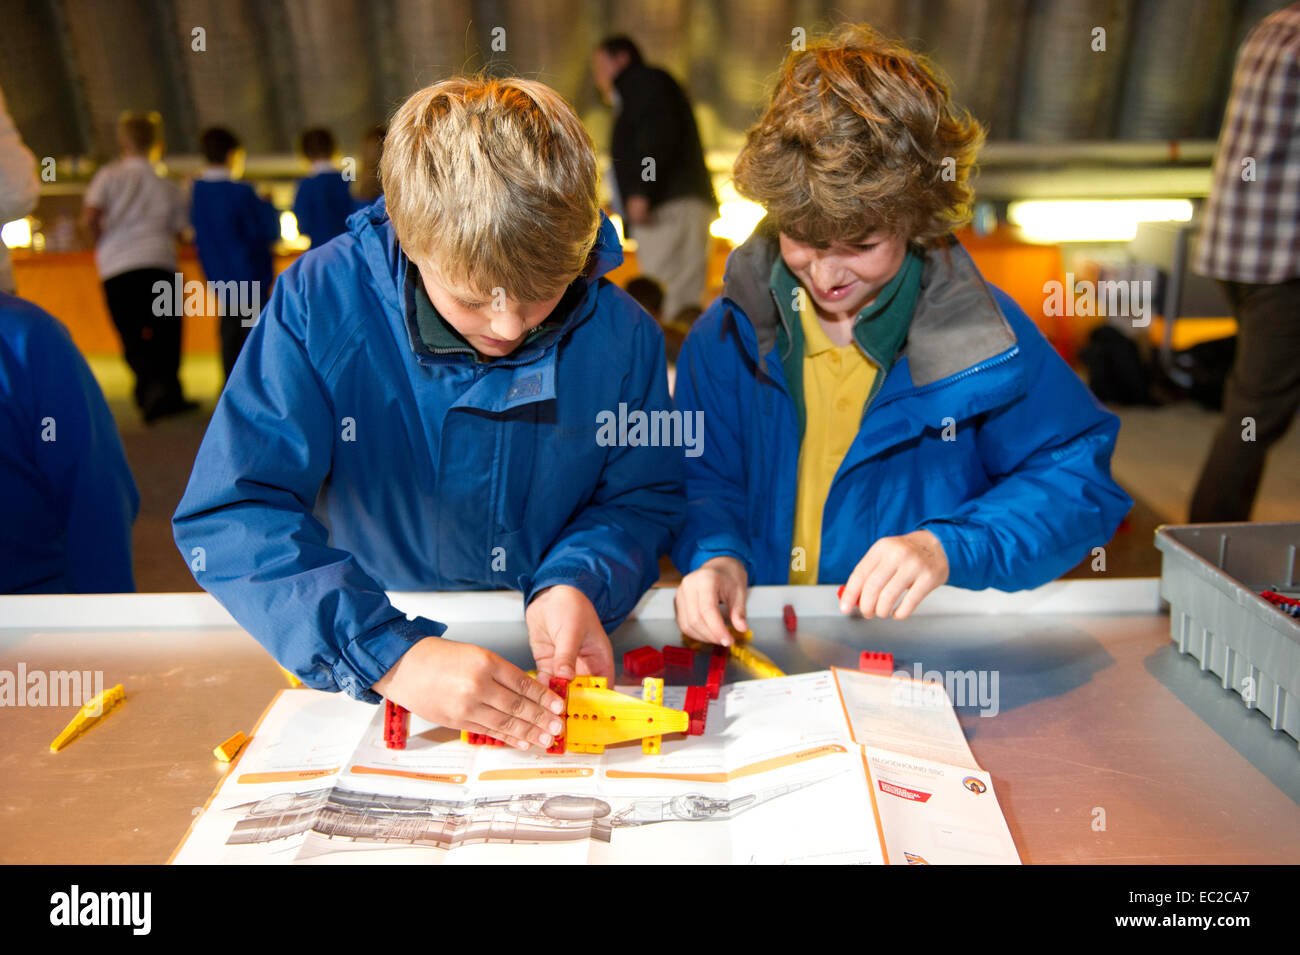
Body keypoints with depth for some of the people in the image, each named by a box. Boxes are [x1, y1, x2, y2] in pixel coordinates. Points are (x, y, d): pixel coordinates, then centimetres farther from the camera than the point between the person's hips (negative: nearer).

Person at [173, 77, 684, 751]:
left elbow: (643, 497, 3)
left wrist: (574, 584, -19)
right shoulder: (318, 304, -17)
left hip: (550, 645, 1)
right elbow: (228, 513, -22)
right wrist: (391, 657, -33)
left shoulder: (620, 334, -11)